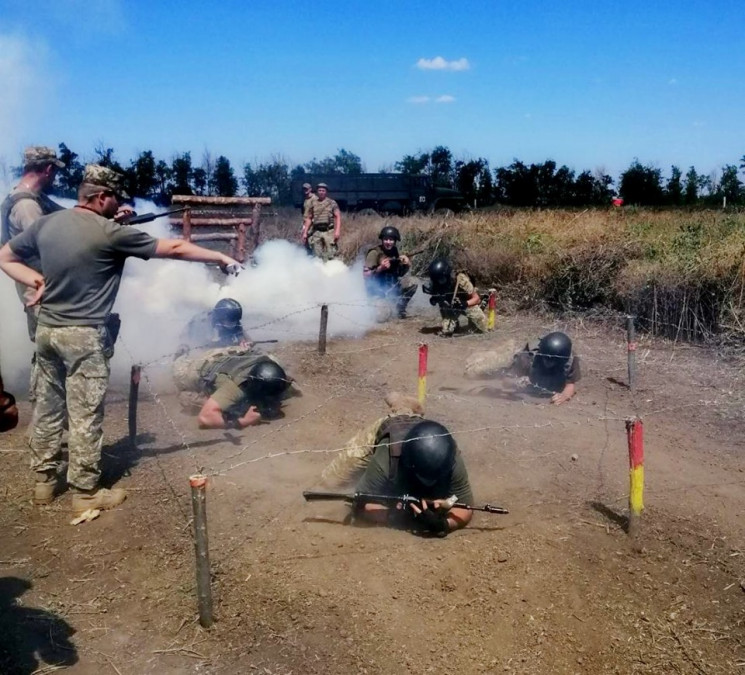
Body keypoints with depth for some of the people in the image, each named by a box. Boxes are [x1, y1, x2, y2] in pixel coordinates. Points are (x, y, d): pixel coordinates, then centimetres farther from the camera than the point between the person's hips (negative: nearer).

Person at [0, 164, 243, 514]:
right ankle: (85, 493, 12)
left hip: (46, 330, 7)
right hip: (83, 336, -7)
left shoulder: (46, 223, 4)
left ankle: (44, 482, 29)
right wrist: (221, 257, -3)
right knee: (85, 415, 2)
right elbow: (174, 249, -11)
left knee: (48, 407, 17)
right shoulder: (110, 233, -15)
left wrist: (37, 281, 6)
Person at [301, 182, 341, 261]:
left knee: (330, 255, -9)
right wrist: (305, 232, 11)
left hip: (329, 231, -3)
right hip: (316, 232, 3)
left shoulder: (332, 203, 3)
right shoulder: (313, 204, 12)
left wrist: (337, 231, -17)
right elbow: (308, 219, 17)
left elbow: (338, 217, -4)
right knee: (317, 256, 5)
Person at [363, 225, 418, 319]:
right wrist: (380, 268, -33)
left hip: (392, 286, 6)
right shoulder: (374, 253, -18)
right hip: (378, 289, -6)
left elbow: (400, 273, 6)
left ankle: (400, 309, 7)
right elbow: (365, 275, -21)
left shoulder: (394, 252, 1)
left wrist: (406, 264, -14)